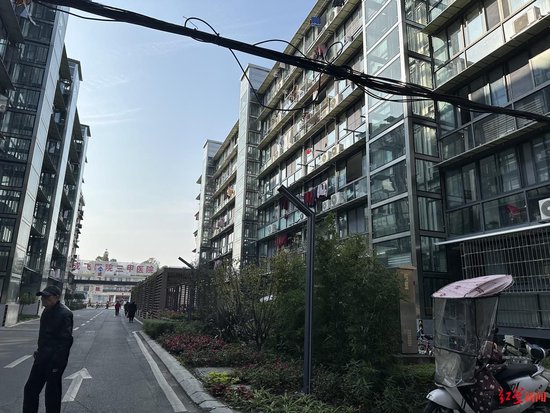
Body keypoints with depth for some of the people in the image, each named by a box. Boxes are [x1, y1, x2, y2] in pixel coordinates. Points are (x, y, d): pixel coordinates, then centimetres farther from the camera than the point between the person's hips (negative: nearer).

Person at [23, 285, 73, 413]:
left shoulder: (64, 314, -21)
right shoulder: (47, 311, 8)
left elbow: (65, 340, -23)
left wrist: (56, 361, -23)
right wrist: (40, 351, 18)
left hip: (54, 359, -9)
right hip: (42, 357, 9)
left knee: (52, 393, 5)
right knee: (30, 389, 16)